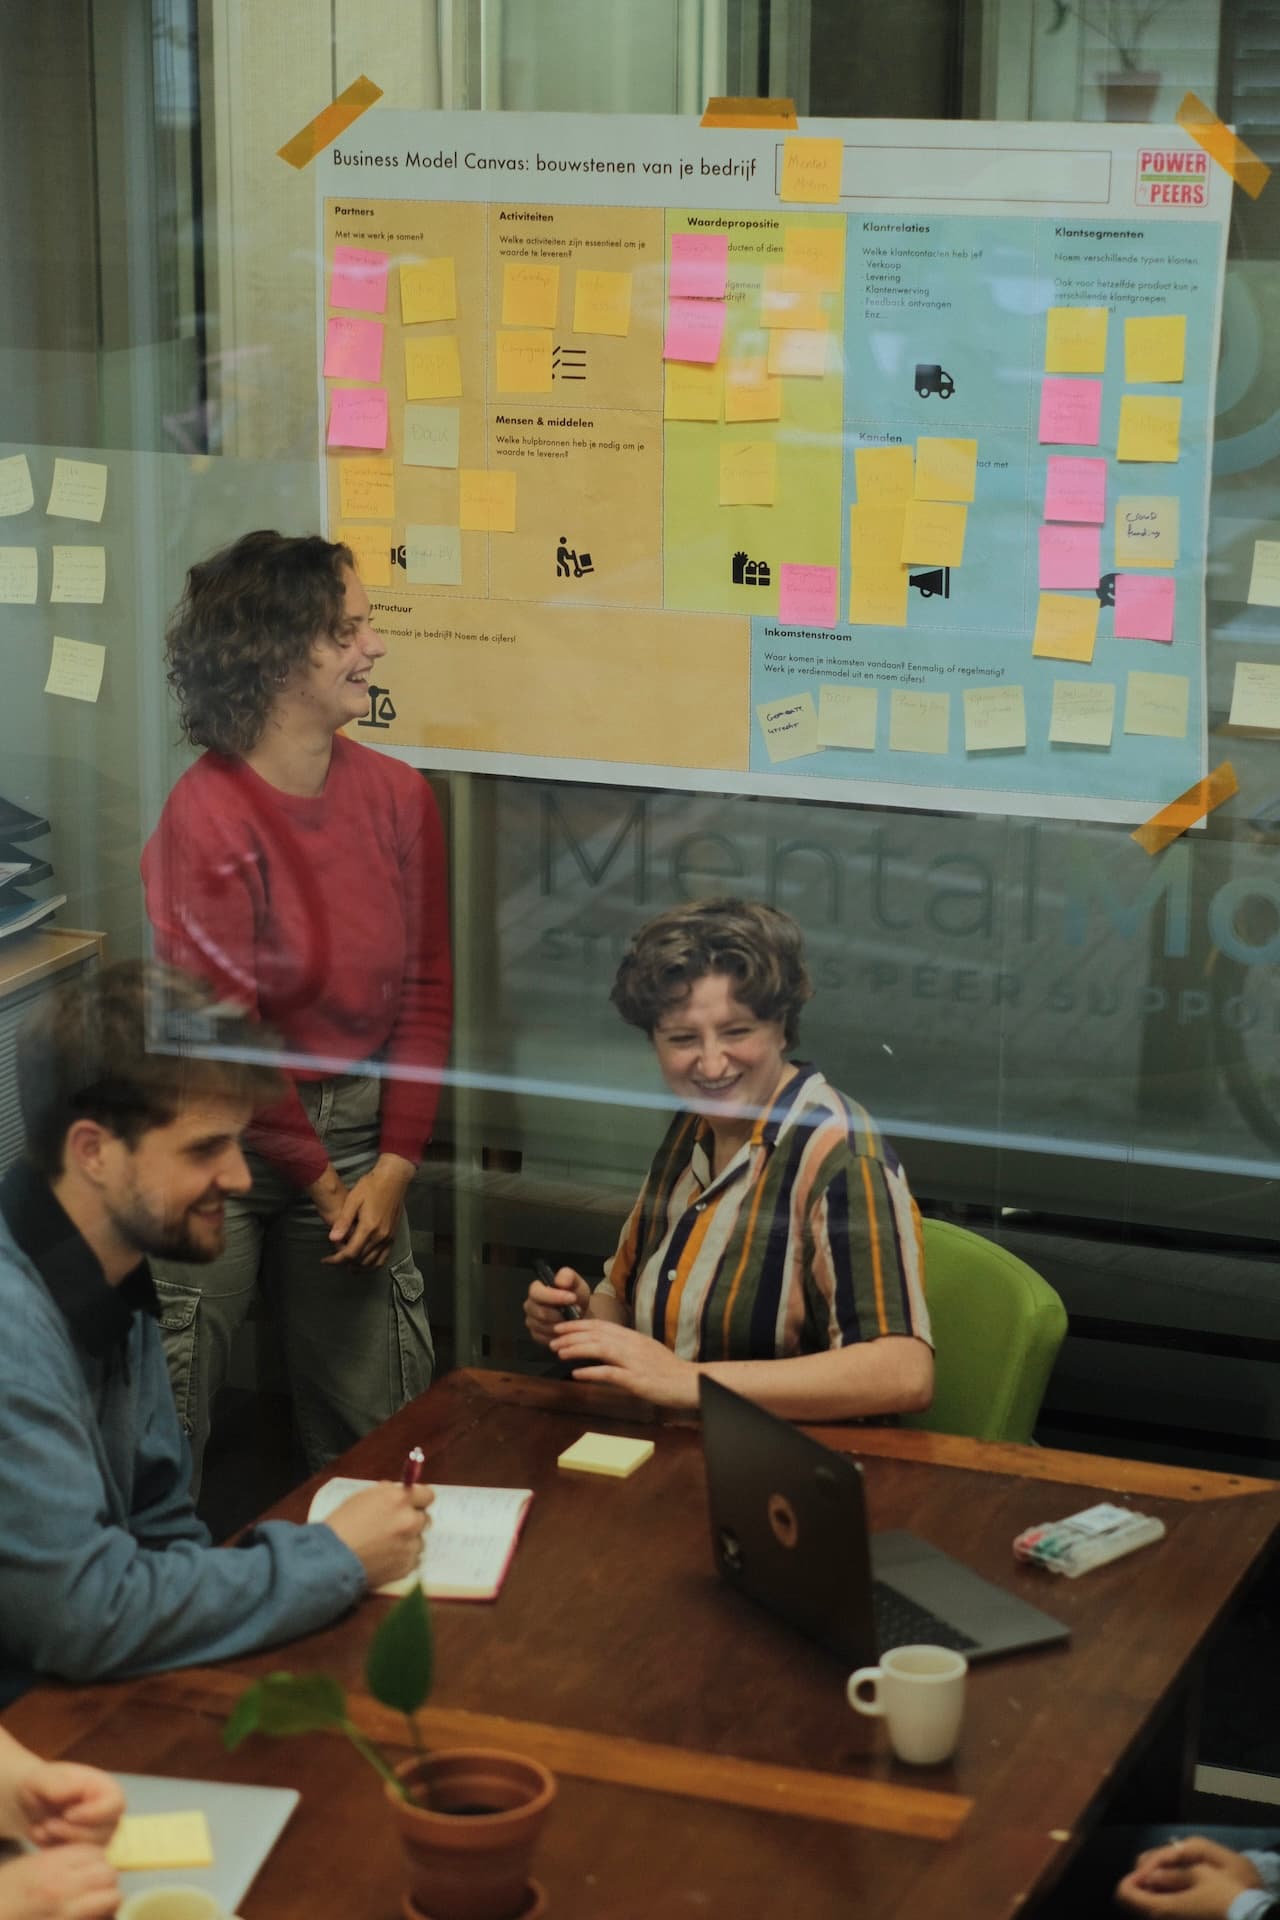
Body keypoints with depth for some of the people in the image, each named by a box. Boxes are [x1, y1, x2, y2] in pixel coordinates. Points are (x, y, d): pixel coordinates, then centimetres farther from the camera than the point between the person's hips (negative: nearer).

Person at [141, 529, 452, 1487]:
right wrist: (323, 1185, -6)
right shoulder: (205, 821, -17)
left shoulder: (398, 796, -1)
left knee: (381, 1424, 11)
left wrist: (393, 1167, -1)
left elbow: (425, 990, 5)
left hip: (357, 1124, 5)